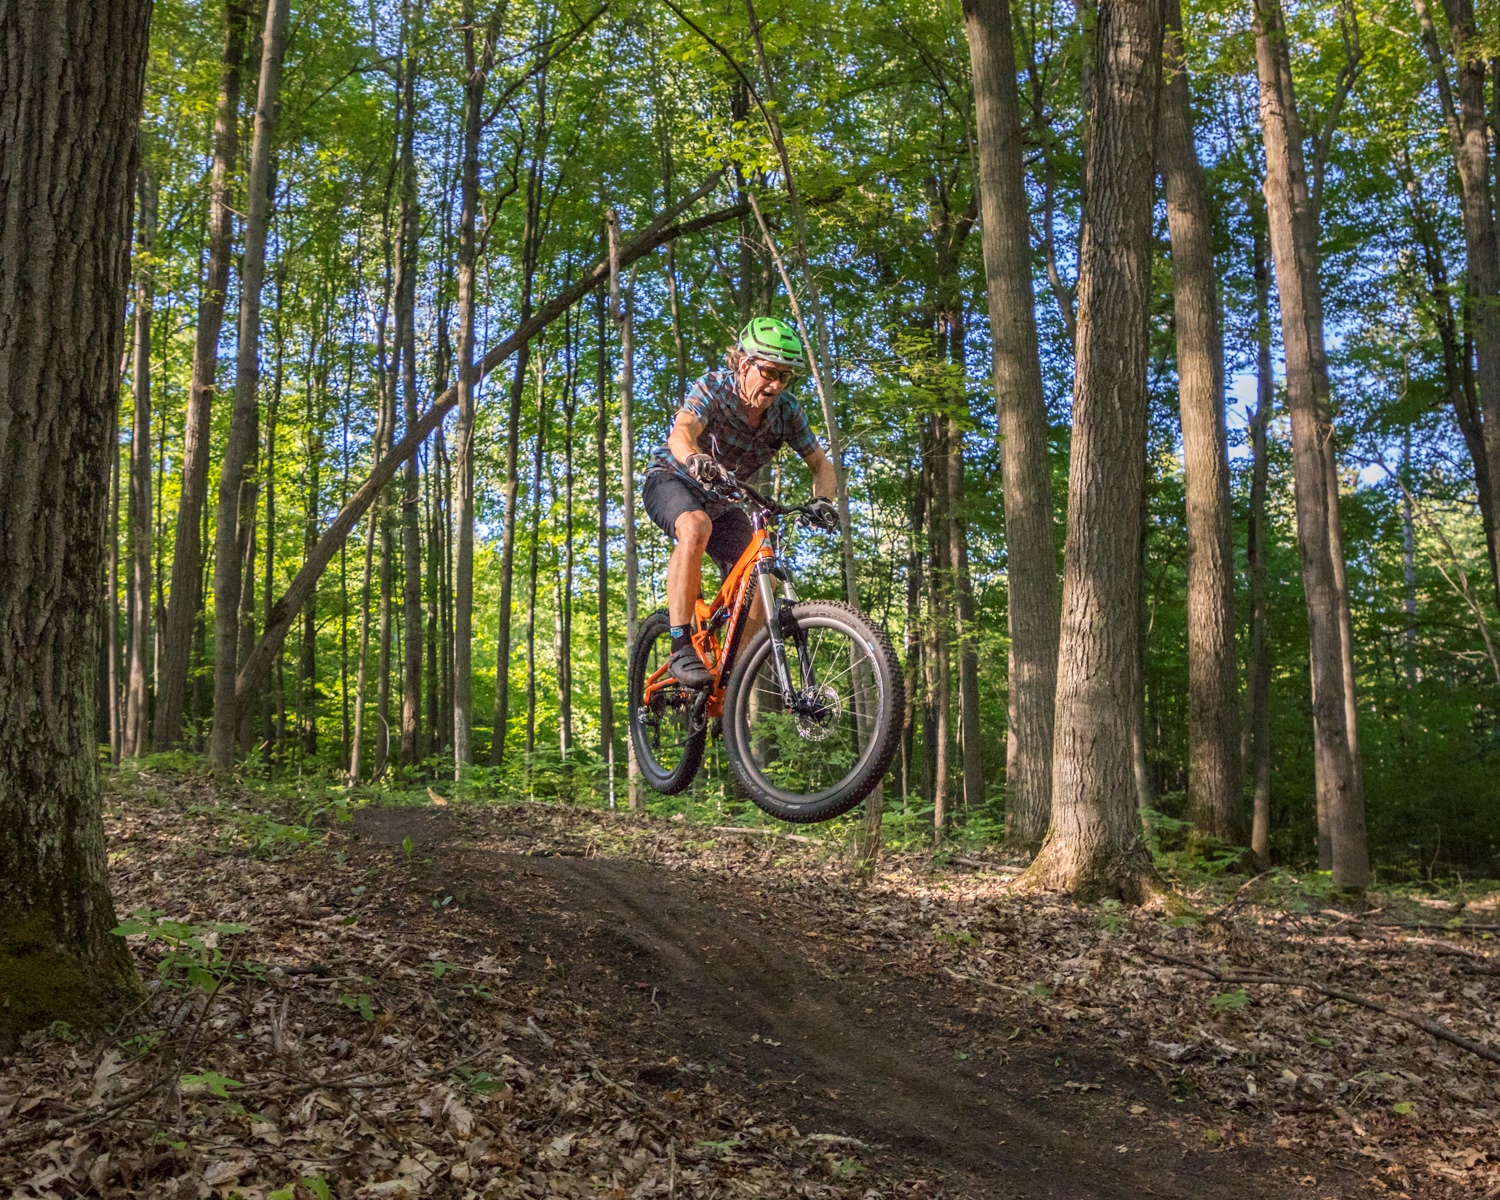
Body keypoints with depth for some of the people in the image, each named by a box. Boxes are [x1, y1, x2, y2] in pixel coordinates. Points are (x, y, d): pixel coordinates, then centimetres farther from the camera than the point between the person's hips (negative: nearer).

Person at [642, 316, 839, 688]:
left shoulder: (787, 410, -12)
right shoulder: (714, 387, -25)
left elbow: (821, 464, -8)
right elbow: (681, 433, -42)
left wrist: (822, 500, -31)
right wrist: (697, 460, -66)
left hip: (721, 501, 5)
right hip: (671, 480, -5)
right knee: (695, 527, -39)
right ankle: (681, 650, -37)